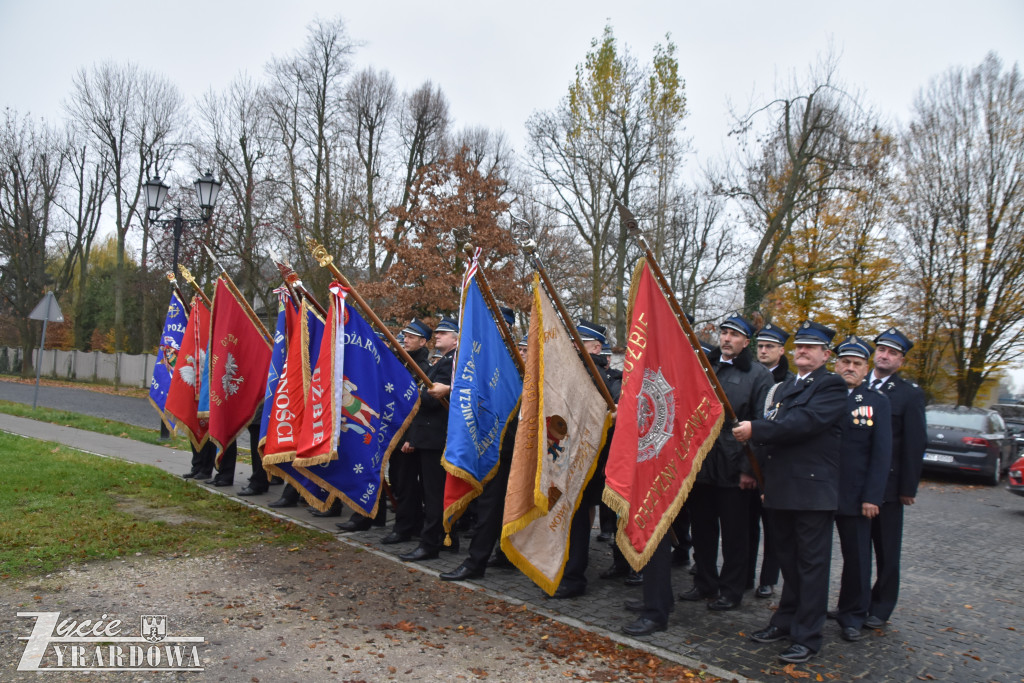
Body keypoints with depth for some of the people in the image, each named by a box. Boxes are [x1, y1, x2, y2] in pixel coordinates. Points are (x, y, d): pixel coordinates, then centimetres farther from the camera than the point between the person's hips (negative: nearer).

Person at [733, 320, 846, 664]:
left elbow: (804, 421, -22)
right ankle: (786, 620, 28)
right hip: (780, 490, 7)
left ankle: (807, 637, 9)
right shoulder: (781, 389, 18)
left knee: (811, 564, 1)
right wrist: (764, 480, 13)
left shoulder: (832, 387, -6)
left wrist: (756, 429, -23)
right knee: (788, 561, 17)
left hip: (813, 490, -7)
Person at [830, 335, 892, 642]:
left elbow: (881, 453, -1)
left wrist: (872, 496, -7)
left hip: (854, 495, 0)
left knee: (857, 557, 9)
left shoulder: (877, 402, 2)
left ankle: (852, 615, 25)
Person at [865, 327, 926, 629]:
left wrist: (908, 488, -8)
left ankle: (881, 607, 20)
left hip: (887, 485, -3)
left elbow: (915, 444, -5)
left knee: (886, 549, 8)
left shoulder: (910, 394, -2)